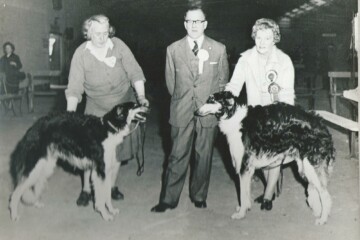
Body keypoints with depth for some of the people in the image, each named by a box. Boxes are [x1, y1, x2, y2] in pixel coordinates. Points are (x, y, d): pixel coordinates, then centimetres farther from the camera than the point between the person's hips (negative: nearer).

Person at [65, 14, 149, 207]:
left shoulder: (118, 45, -10)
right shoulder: (81, 54, -13)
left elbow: (135, 72, -8)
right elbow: (74, 88, -15)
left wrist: (141, 96, -19)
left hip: (123, 106, 2)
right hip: (97, 109, -1)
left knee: (118, 147, 9)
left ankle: (111, 186, 26)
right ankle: (86, 189, 13)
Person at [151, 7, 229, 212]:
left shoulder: (219, 49, 2)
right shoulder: (173, 50, 3)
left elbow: (223, 80, 10)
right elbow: (170, 81, 11)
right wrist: (180, 100, 11)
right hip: (182, 111, 0)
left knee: (204, 156, 8)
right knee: (178, 156, 0)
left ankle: (199, 196, 23)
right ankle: (168, 199, 9)